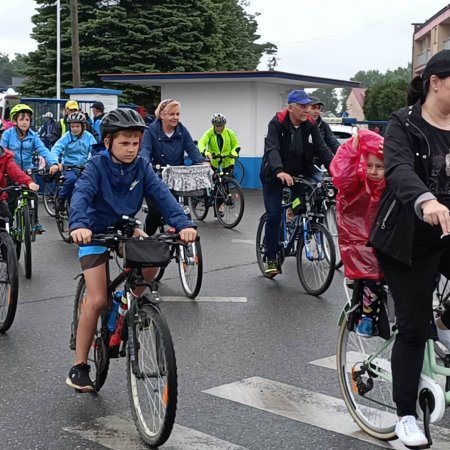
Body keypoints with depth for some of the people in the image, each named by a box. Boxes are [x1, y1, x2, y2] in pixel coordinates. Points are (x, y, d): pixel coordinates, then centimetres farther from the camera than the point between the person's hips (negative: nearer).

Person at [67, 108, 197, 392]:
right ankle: (79, 366, 2)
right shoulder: (97, 166, -21)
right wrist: (78, 225, -57)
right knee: (97, 301, -11)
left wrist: (183, 223, -41)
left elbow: (162, 194, -24)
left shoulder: (141, 167, -11)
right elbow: (81, 195, -37)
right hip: (95, 233, -4)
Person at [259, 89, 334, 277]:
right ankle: (271, 259, 3)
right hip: (275, 175, -4)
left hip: (300, 174, 4)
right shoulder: (277, 124, -18)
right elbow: (272, 149, -32)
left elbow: (322, 149, -13)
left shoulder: (310, 125, -7)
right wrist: (279, 171, -50)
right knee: (273, 216, -7)